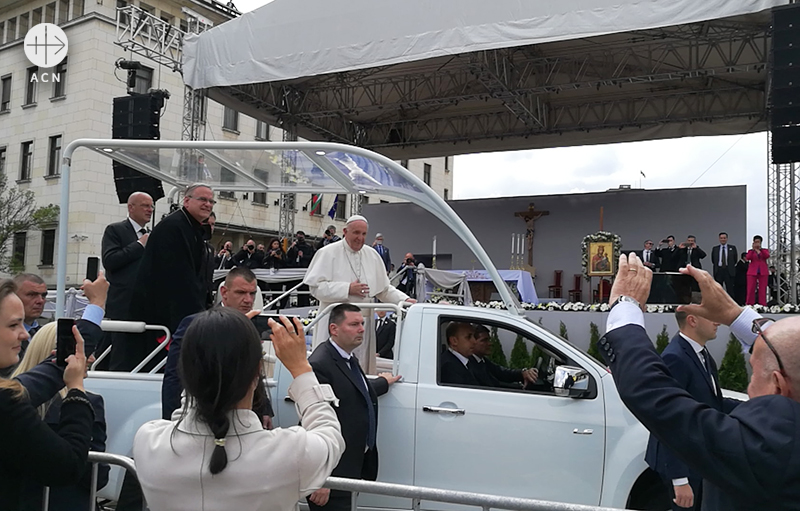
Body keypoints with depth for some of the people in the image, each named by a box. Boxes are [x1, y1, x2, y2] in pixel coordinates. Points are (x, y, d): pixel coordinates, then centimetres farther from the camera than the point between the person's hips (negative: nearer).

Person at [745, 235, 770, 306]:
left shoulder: (765, 250, 13)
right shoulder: (750, 251, 12)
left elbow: (767, 256, -9)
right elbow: (748, 258, -7)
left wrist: (759, 249, -12)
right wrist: (753, 249, -11)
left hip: (763, 272, 0)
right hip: (752, 272, 0)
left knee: (763, 289, -3)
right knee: (750, 289, -6)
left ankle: (763, 305, -2)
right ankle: (749, 305, -6)